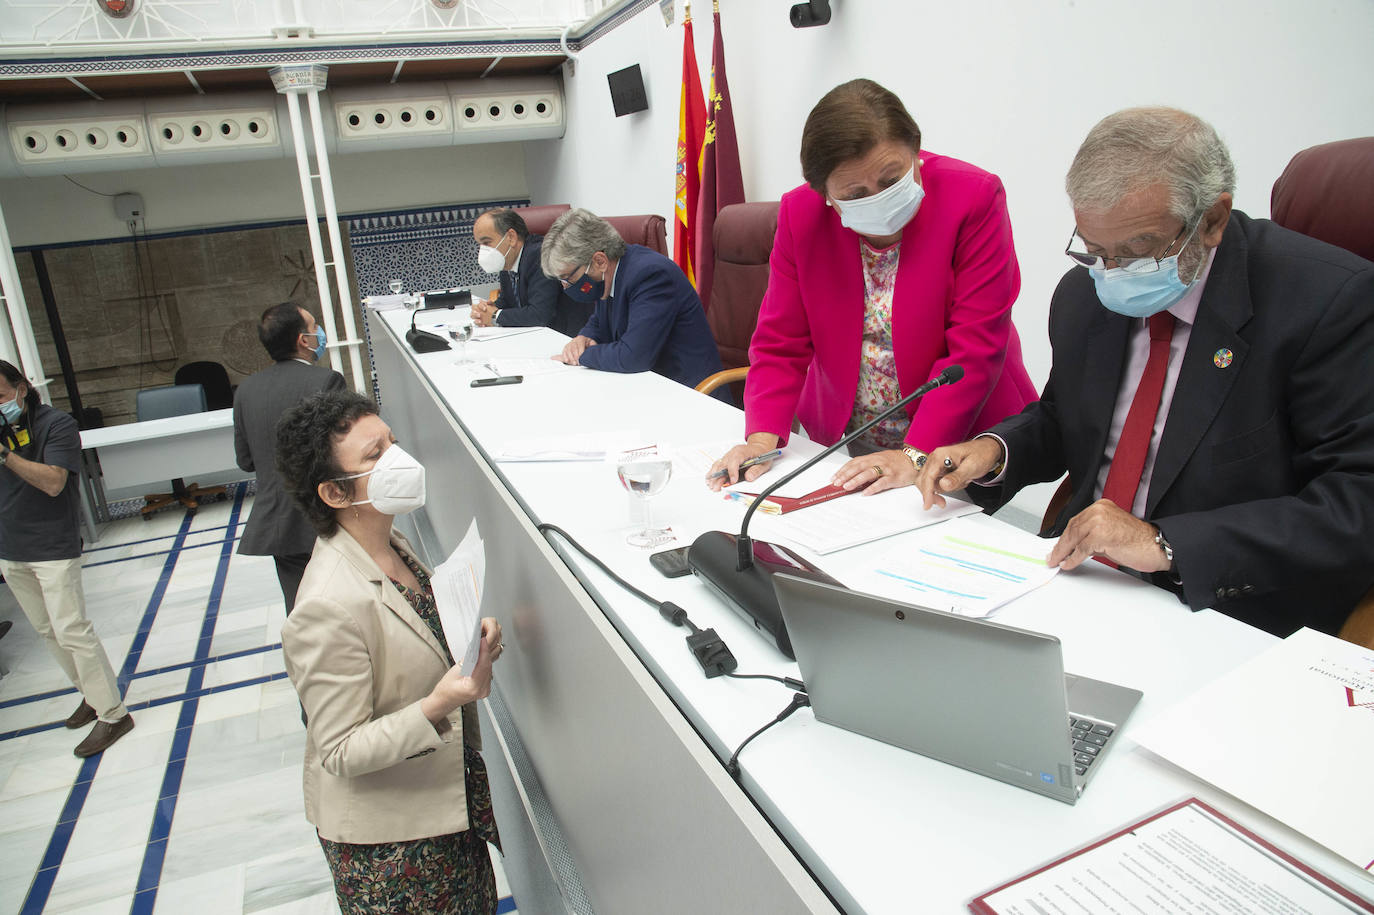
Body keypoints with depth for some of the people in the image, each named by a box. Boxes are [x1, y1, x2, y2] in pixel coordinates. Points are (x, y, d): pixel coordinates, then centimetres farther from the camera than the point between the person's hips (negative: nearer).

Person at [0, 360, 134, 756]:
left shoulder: (56, 424, -10)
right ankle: (91, 695, 27)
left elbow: (53, 482, -20)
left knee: (71, 631, -8)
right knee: (48, 632, 12)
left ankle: (112, 714, -1)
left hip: (53, 548, -7)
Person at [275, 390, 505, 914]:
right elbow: (340, 753, -24)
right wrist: (437, 707, -36)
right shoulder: (329, 607, -31)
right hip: (384, 837, -8)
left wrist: (471, 646, -7)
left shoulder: (391, 546, -4)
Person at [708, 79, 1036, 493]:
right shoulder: (799, 213, -5)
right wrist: (762, 436, -18)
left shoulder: (974, 198, -14)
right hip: (841, 440, 3)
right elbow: (781, 341, -3)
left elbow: (975, 347, -17)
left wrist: (916, 456, -24)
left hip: (959, 439, -2)